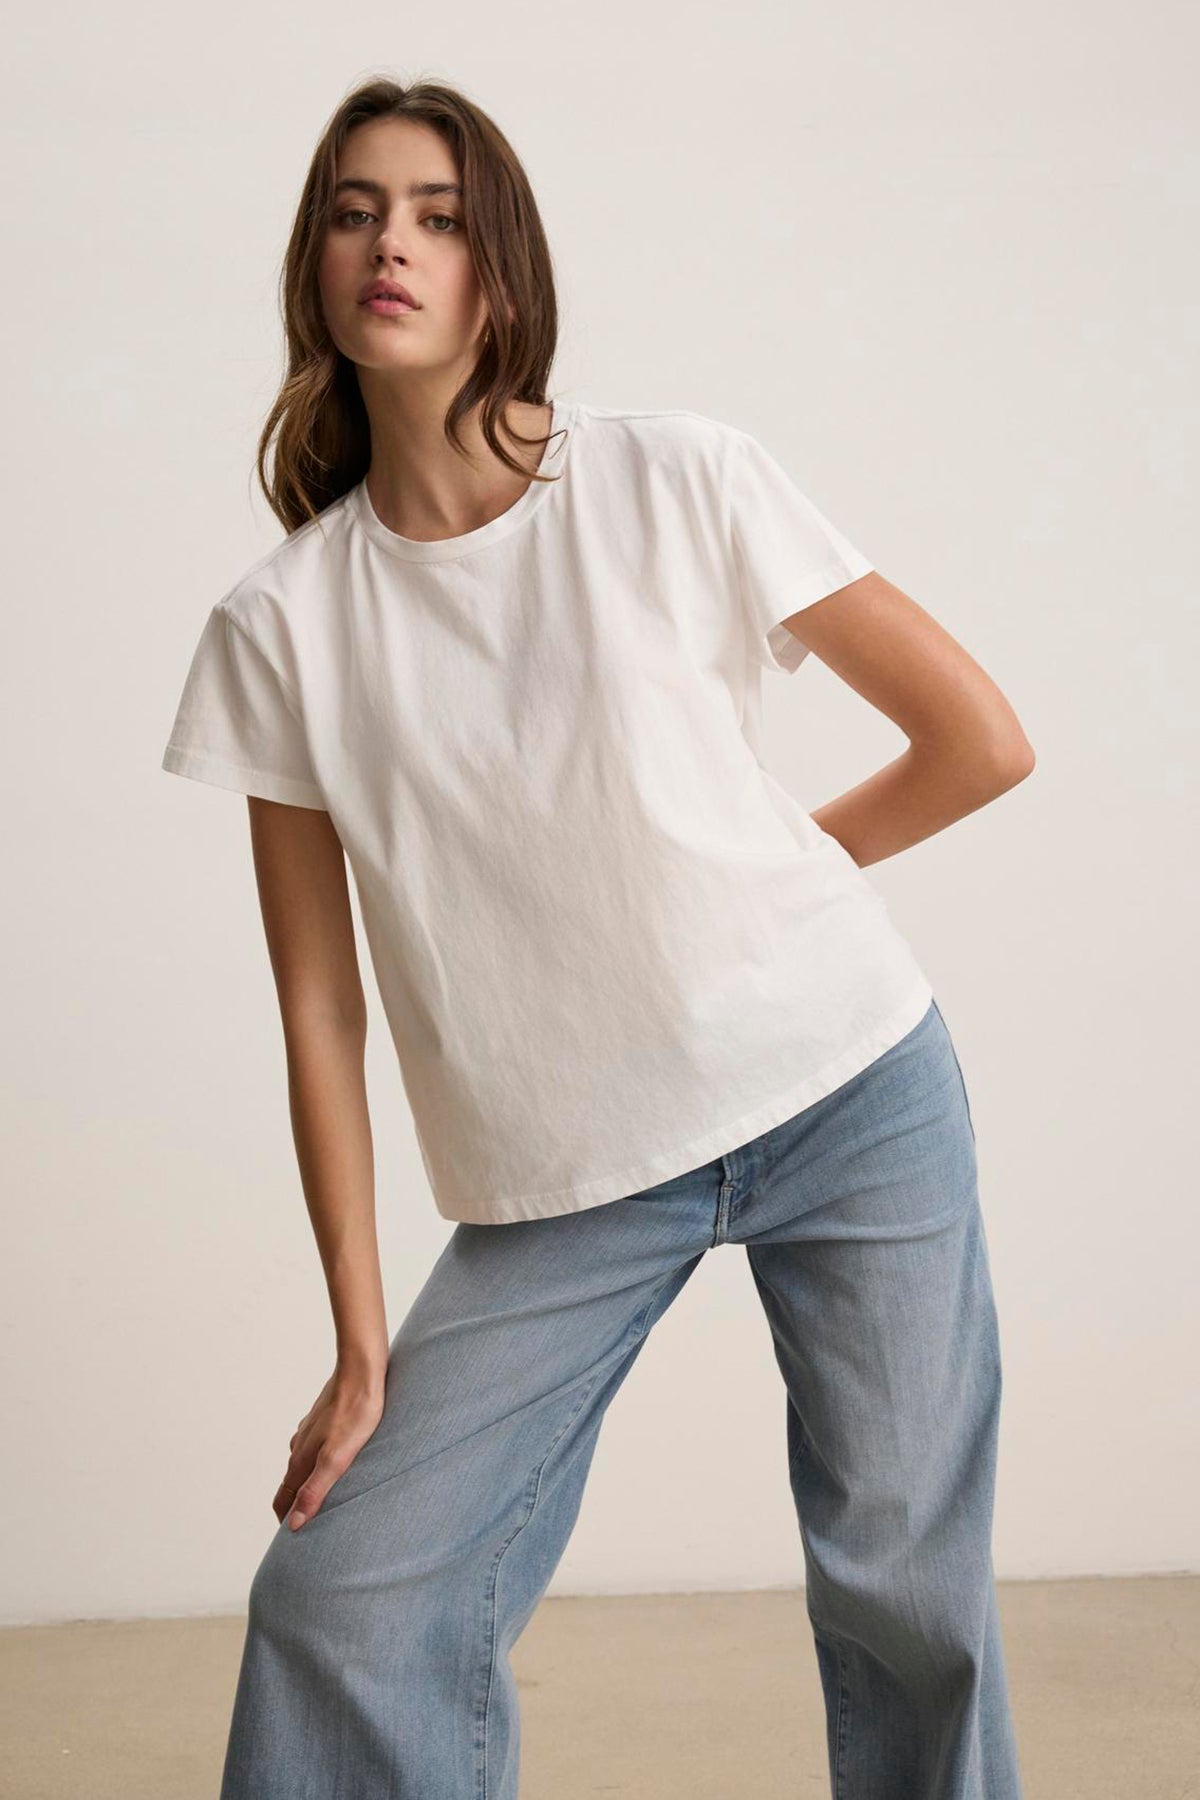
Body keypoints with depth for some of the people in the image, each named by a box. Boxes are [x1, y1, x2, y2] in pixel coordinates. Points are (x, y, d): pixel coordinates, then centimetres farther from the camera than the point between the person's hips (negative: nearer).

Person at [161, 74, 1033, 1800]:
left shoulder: (679, 481, -7)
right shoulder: (282, 624, -1)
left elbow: (982, 739, -1)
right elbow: (320, 1015, -1)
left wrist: (764, 871, 6)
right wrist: (361, 1344, -2)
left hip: (848, 1093, -1)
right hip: (560, 1179, 2)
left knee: (907, 1590, 5)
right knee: (341, 1604, -6)